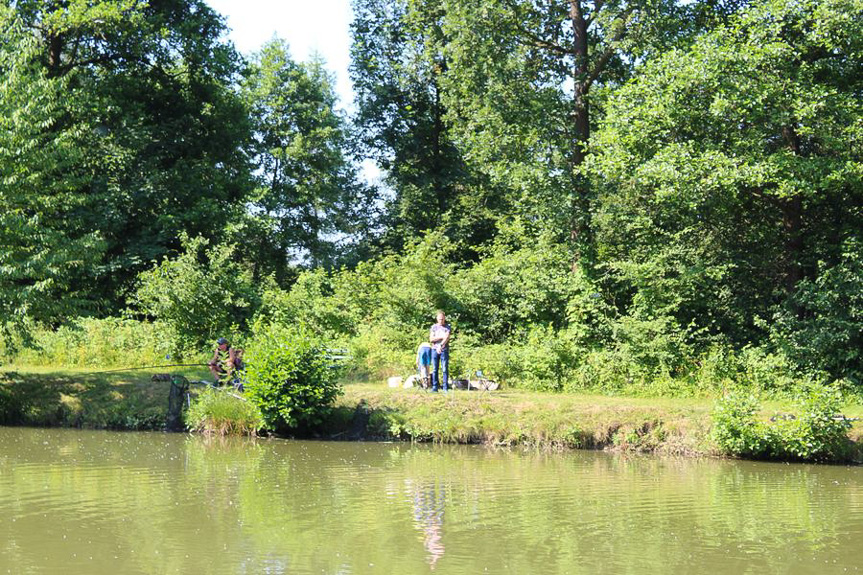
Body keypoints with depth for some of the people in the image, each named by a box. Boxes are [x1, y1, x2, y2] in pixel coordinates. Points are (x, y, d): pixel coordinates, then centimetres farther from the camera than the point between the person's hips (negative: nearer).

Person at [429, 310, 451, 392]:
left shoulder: (447, 327, 5)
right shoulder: (434, 327, 11)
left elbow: (446, 338, -10)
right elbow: (431, 339, 1)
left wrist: (440, 346, -24)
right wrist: (441, 337, -9)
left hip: (444, 350, -2)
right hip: (435, 349, 2)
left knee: (445, 369, -4)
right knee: (435, 369, 1)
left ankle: (445, 388, -2)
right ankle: (434, 387, 4)